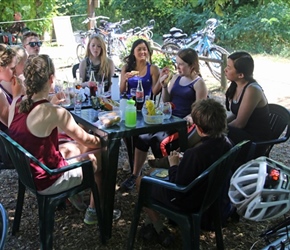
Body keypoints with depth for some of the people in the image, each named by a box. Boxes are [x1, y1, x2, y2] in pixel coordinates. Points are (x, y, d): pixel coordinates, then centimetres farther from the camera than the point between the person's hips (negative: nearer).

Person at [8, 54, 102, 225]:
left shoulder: (16, 102, -7)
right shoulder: (55, 112, -28)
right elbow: (87, 140, -13)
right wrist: (103, 140, 7)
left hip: (27, 170, 8)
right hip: (45, 180, -7)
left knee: (79, 147, 22)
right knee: (100, 155, 10)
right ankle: (94, 212, 25)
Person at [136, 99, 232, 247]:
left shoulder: (194, 154, -35)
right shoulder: (226, 143, -11)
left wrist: (173, 165, -10)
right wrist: (182, 163, 4)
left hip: (190, 203, -8)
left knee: (142, 181, 11)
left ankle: (159, 229, 22)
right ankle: (150, 222, 29)